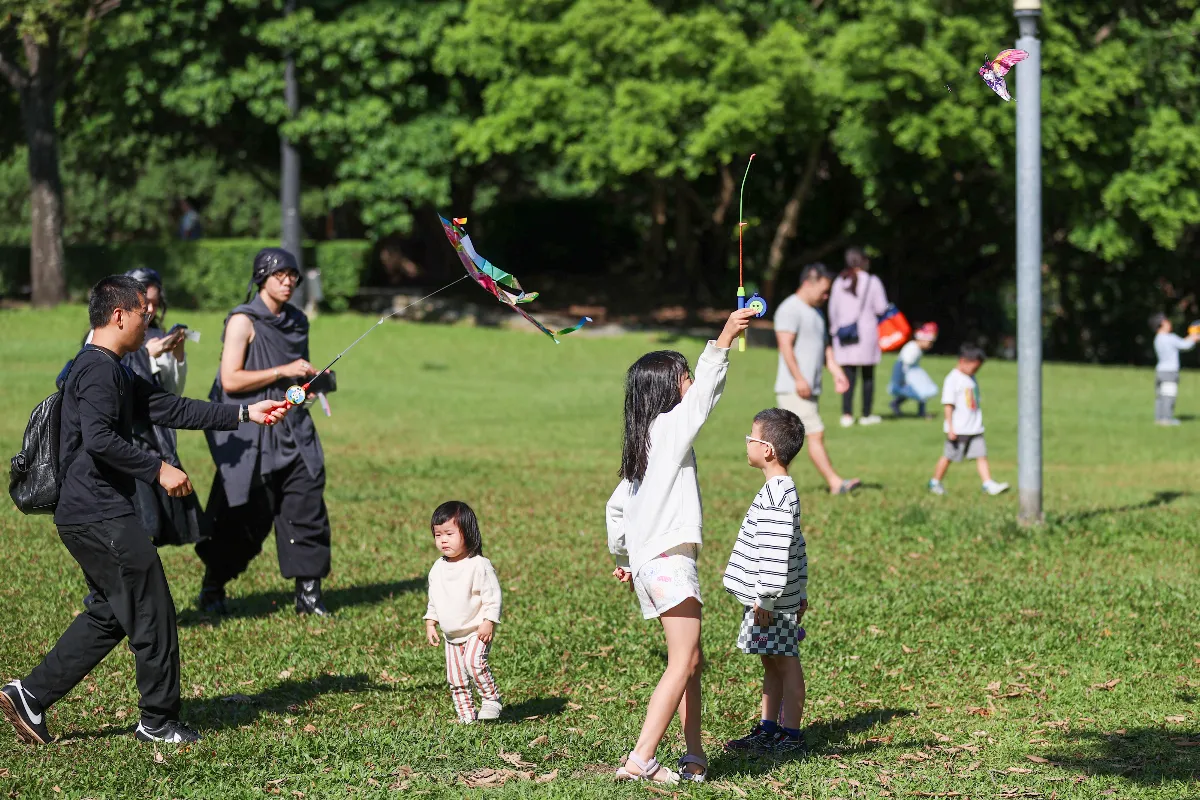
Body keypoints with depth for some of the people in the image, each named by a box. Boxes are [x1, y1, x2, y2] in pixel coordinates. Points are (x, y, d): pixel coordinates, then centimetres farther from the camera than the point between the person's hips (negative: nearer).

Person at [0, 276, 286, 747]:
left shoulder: (111, 371, 19)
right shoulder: (98, 369, -15)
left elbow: (171, 409, 19)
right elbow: (100, 439, -26)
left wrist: (244, 414, 16)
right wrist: (158, 470, -20)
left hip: (87, 518, 11)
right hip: (102, 518, -11)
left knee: (109, 615, 16)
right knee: (152, 614, -2)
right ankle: (159, 721, 9)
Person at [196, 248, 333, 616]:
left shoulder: (297, 321, 14)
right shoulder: (243, 321, -7)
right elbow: (230, 380, -16)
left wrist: (309, 383, 8)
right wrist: (283, 372, -17)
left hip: (294, 432, 6)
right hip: (251, 437, -6)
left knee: (307, 506, -5)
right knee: (244, 520, 2)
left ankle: (308, 592, 0)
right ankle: (212, 588, 21)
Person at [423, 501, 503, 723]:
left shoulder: (479, 566, -15)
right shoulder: (438, 568, 6)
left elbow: (492, 597, -14)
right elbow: (433, 600, 17)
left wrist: (489, 623, -21)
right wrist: (430, 624, 12)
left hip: (477, 631, -7)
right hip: (452, 636, 7)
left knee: (473, 661, -28)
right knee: (455, 680, 6)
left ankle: (491, 699, -11)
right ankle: (466, 717, 15)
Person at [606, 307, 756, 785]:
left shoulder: (643, 443, 17)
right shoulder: (669, 428, -7)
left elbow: (617, 506, 22)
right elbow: (702, 395, -22)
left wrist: (622, 558, 31)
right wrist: (723, 341, -24)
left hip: (648, 562, 10)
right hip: (668, 561, -10)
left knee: (690, 661, 13)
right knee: (682, 664, -11)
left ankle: (694, 757, 14)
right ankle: (641, 760, -17)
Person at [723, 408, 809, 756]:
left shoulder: (775, 497, -20)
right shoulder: (784, 491, 14)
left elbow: (776, 552, -25)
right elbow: (796, 546, 20)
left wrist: (765, 598, -22)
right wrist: (800, 592, 23)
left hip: (771, 602, -10)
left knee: (784, 662, -3)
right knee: (771, 664, 15)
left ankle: (791, 736, 3)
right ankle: (767, 730, 23)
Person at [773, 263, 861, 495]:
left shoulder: (815, 312, 22)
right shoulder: (790, 309, -9)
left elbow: (825, 346, 25)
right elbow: (785, 345, -17)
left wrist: (836, 372, 10)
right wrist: (799, 379, -22)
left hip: (810, 389, 9)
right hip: (794, 389, -9)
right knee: (816, 434, -11)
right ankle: (835, 483, -12)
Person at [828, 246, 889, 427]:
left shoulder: (839, 282, 5)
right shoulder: (872, 282, -6)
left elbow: (833, 309, 10)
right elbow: (881, 308, -6)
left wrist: (835, 328, 24)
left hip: (844, 335, 3)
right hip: (867, 330, -3)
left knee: (849, 375, 4)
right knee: (868, 375, 7)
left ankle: (847, 414, -1)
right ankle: (866, 415, 10)